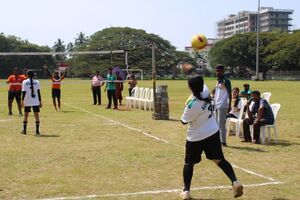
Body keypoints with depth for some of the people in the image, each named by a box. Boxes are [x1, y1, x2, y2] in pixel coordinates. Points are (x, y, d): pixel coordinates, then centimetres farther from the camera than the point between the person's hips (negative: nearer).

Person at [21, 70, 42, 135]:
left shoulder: (24, 82, -2)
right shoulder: (36, 82, 2)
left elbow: (24, 92, -6)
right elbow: (38, 92, 1)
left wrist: (22, 101, -3)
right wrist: (40, 102, 5)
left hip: (27, 102, 0)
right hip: (36, 102, 0)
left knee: (26, 116, 11)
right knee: (37, 116, 4)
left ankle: (24, 130, 15)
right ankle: (37, 131, 1)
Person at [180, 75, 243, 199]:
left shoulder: (192, 105, -27)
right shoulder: (206, 93, -10)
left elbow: (184, 121, -10)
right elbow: (199, 84, 15)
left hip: (196, 137, -5)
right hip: (213, 133, 5)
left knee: (189, 162, 12)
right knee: (219, 160, 9)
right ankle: (235, 182, -7)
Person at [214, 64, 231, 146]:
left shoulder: (226, 81, -9)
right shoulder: (218, 81, 16)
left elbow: (229, 94, -13)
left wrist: (229, 105, -19)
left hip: (222, 106, -8)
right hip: (216, 105, 8)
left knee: (221, 124, -7)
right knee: (217, 124, 9)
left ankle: (223, 141, -2)